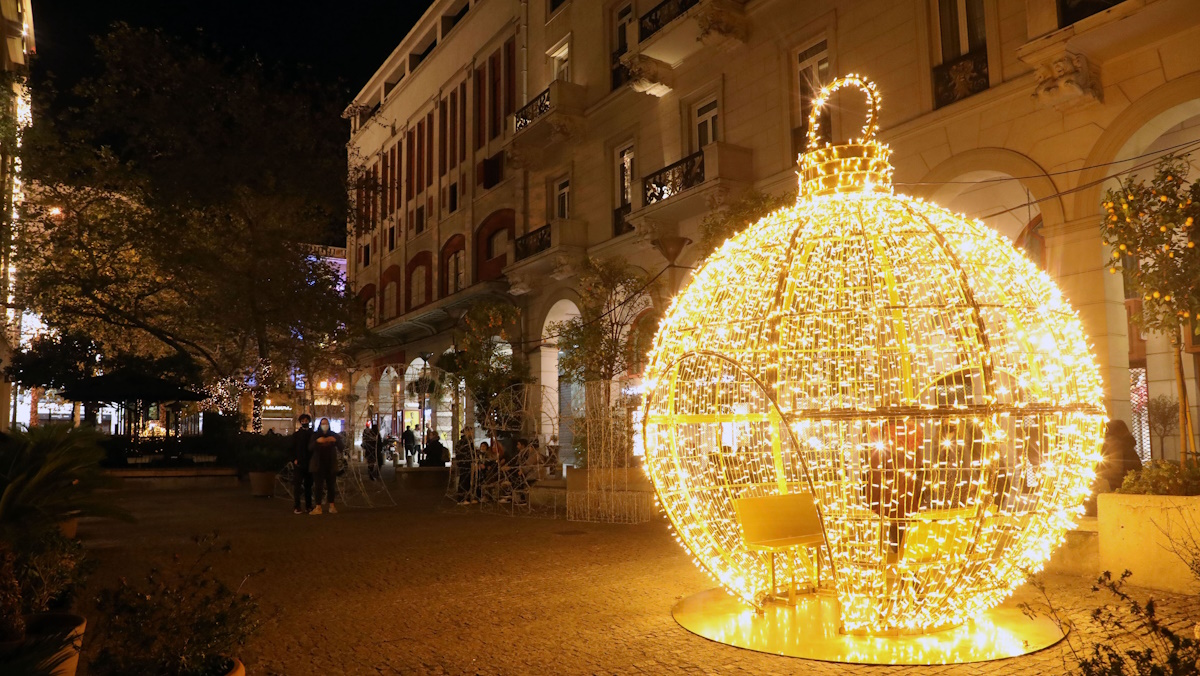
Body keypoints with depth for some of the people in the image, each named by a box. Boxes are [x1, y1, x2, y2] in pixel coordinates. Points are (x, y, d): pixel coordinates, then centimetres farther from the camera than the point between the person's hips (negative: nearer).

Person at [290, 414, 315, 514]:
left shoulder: (312, 434, 9)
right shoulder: (296, 435, 5)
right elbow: (292, 449, 2)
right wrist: (294, 459, -9)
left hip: (309, 464, 2)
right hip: (298, 464, -2)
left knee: (308, 485, 8)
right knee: (297, 485, -4)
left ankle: (308, 506, 13)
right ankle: (296, 507, -3)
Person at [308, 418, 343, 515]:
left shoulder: (333, 435, 7)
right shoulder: (315, 435, 5)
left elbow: (341, 448, 2)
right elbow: (310, 448, -6)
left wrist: (336, 440, -17)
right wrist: (317, 441, -24)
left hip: (331, 464, 1)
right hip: (318, 464, -1)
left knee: (331, 485, 4)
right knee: (319, 486, -5)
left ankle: (332, 506, 14)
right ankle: (318, 507, -4)